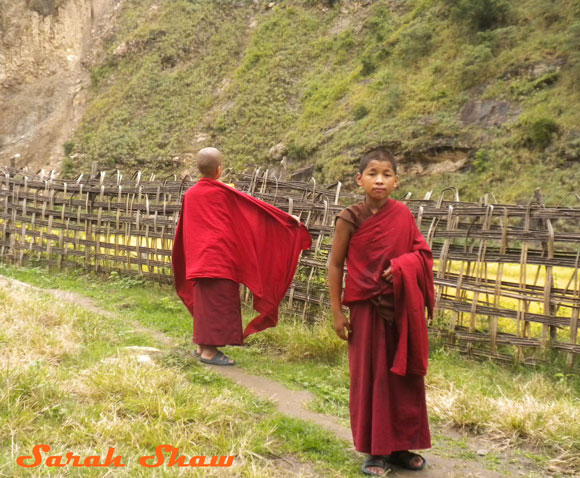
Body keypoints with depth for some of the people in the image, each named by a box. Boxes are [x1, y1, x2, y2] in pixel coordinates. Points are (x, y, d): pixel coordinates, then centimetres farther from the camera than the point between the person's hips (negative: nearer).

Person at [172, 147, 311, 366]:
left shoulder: (190, 194, 8)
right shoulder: (223, 192, -6)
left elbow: (183, 231, 18)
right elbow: (256, 206, -3)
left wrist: (180, 262, 33)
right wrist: (288, 219, 3)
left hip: (198, 257, 6)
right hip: (220, 256, -6)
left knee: (203, 301, 14)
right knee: (219, 302, -2)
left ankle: (202, 346, 21)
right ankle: (209, 351, -2)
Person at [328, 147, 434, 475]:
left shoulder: (403, 215, -1)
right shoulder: (350, 219, -8)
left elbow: (421, 254, 8)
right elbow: (336, 265, -4)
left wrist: (402, 267, -14)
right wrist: (337, 312, -6)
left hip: (403, 309, 3)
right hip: (367, 309, -3)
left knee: (405, 376, 9)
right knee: (371, 377, 5)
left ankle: (400, 445, 24)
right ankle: (376, 451, 17)